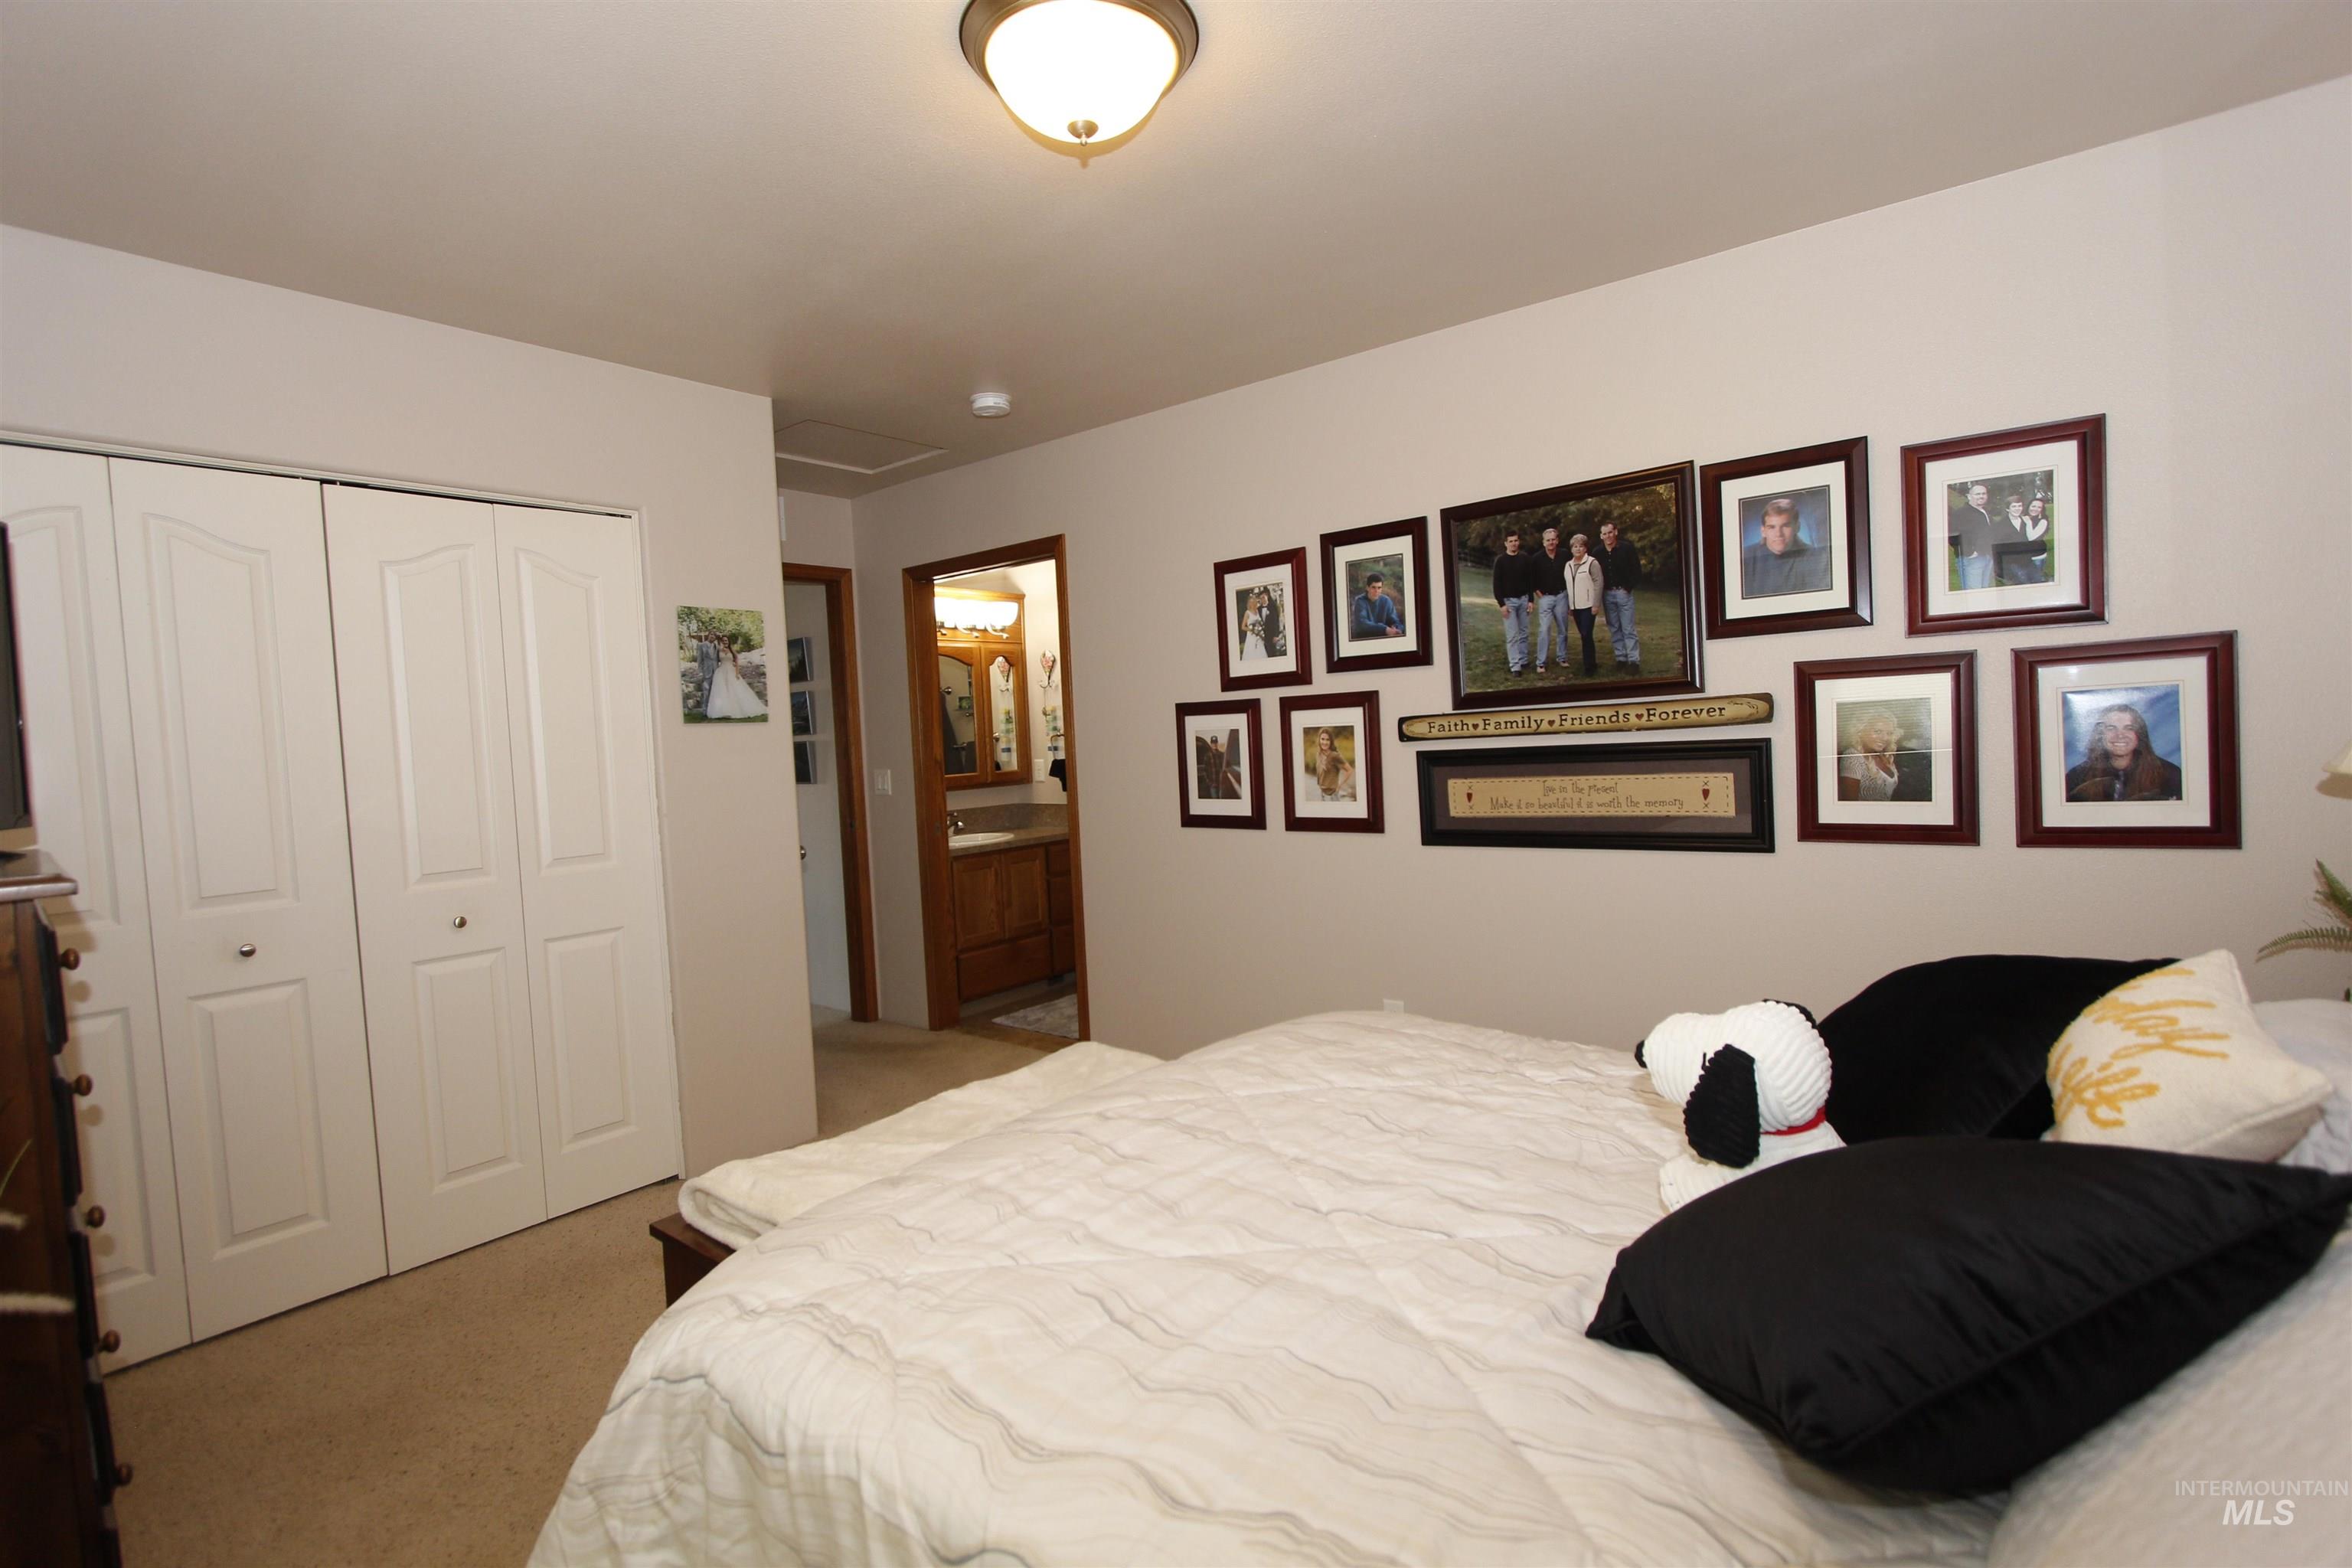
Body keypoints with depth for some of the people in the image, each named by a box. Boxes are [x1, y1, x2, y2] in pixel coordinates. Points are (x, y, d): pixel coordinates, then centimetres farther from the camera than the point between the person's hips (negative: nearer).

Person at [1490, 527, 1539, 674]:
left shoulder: (1525, 559, 4)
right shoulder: (1501, 561, -5)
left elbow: (1530, 580, 8)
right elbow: (1497, 584, -6)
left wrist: (1531, 600, 2)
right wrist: (1501, 604, -12)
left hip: (1523, 599, 3)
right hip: (1508, 601, -3)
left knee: (1524, 633, 8)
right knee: (1512, 635, -6)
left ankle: (1523, 661, 17)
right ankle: (1515, 666, -7)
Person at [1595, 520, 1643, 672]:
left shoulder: (1626, 548, -7)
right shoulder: (1598, 553, 2)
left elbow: (1636, 569, -5)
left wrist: (1629, 587, -9)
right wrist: (1599, 592, 1)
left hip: (1623, 592, -4)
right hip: (1607, 594, 4)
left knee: (1628, 629, -4)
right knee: (1614, 629, 7)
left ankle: (1634, 661, -3)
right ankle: (1621, 659, 14)